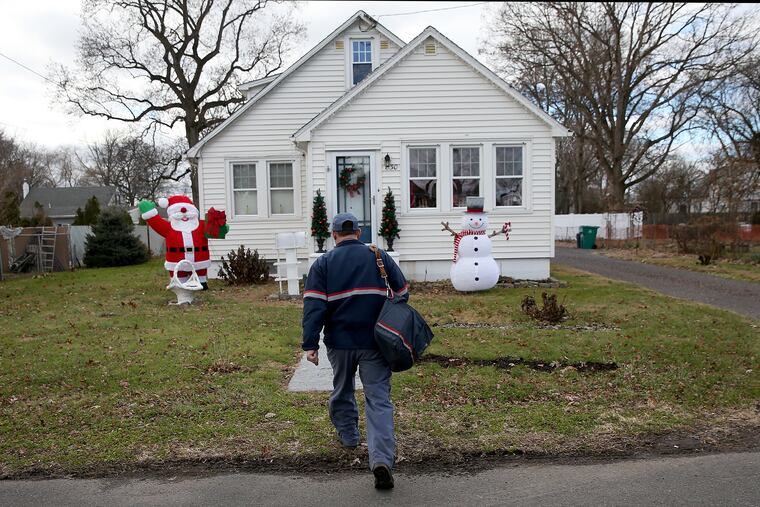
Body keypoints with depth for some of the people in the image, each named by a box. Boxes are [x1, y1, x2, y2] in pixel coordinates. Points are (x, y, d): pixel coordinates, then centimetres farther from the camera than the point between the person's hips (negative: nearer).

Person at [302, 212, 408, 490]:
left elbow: (313, 306, -8)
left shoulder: (323, 263, 2)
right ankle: (382, 459, -13)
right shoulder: (380, 257, 6)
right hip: (375, 342, 0)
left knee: (342, 390, 24)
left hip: (339, 342, 1)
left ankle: (348, 435, 41)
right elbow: (403, 293, 9)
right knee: (379, 399, -1)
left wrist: (310, 344, -9)